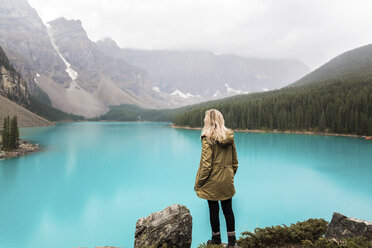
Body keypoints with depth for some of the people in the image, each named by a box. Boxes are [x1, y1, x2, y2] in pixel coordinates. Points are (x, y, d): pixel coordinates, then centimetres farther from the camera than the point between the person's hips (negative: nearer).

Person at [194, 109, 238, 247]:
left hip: (213, 181, -5)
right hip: (227, 181, 5)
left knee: (213, 210, 9)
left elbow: (206, 164, -18)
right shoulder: (230, 136, 1)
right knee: (228, 209, 14)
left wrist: (198, 184, -10)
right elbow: (235, 161, 9)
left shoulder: (208, 138, -17)